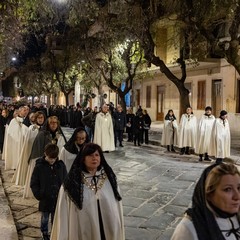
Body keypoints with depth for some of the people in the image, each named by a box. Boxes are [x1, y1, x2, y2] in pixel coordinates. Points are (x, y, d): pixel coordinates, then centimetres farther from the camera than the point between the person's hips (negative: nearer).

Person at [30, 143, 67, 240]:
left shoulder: (61, 165, -3)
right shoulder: (39, 167, -9)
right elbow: (34, 183, -4)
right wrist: (39, 195, -11)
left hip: (58, 198, 1)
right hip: (45, 199, -1)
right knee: (45, 218, 15)